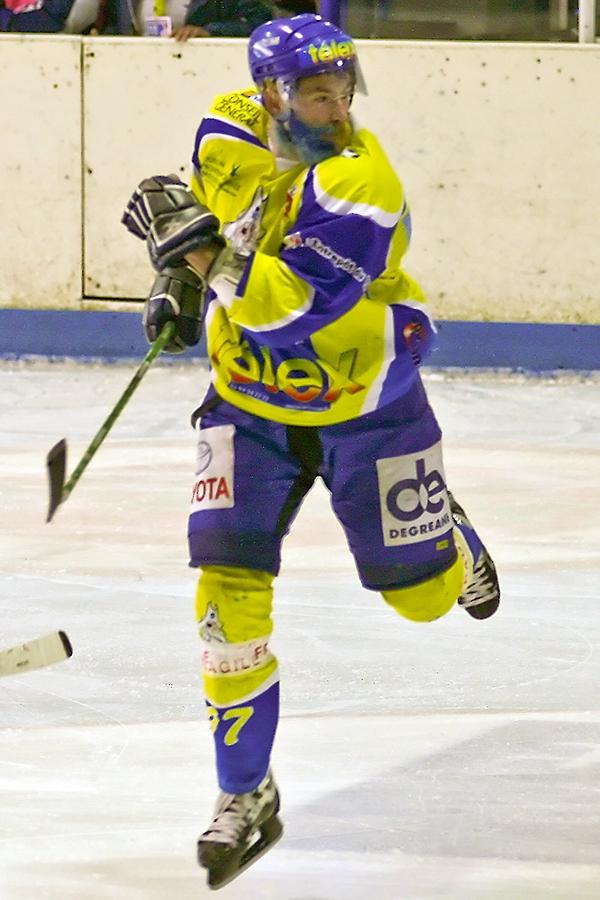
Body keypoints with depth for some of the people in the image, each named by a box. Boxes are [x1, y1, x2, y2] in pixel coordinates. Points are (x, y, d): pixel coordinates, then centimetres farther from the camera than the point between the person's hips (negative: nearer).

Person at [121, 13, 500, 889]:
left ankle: (451, 542, 48)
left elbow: (288, 312, -39)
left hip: (365, 397, -3)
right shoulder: (226, 133, -11)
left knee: (422, 591, 7)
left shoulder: (361, 187, -30)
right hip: (251, 398, 3)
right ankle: (246, 795, -2)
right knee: (229, 580, -11)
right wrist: (180, 282, 9)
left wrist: (198, 246, -42)